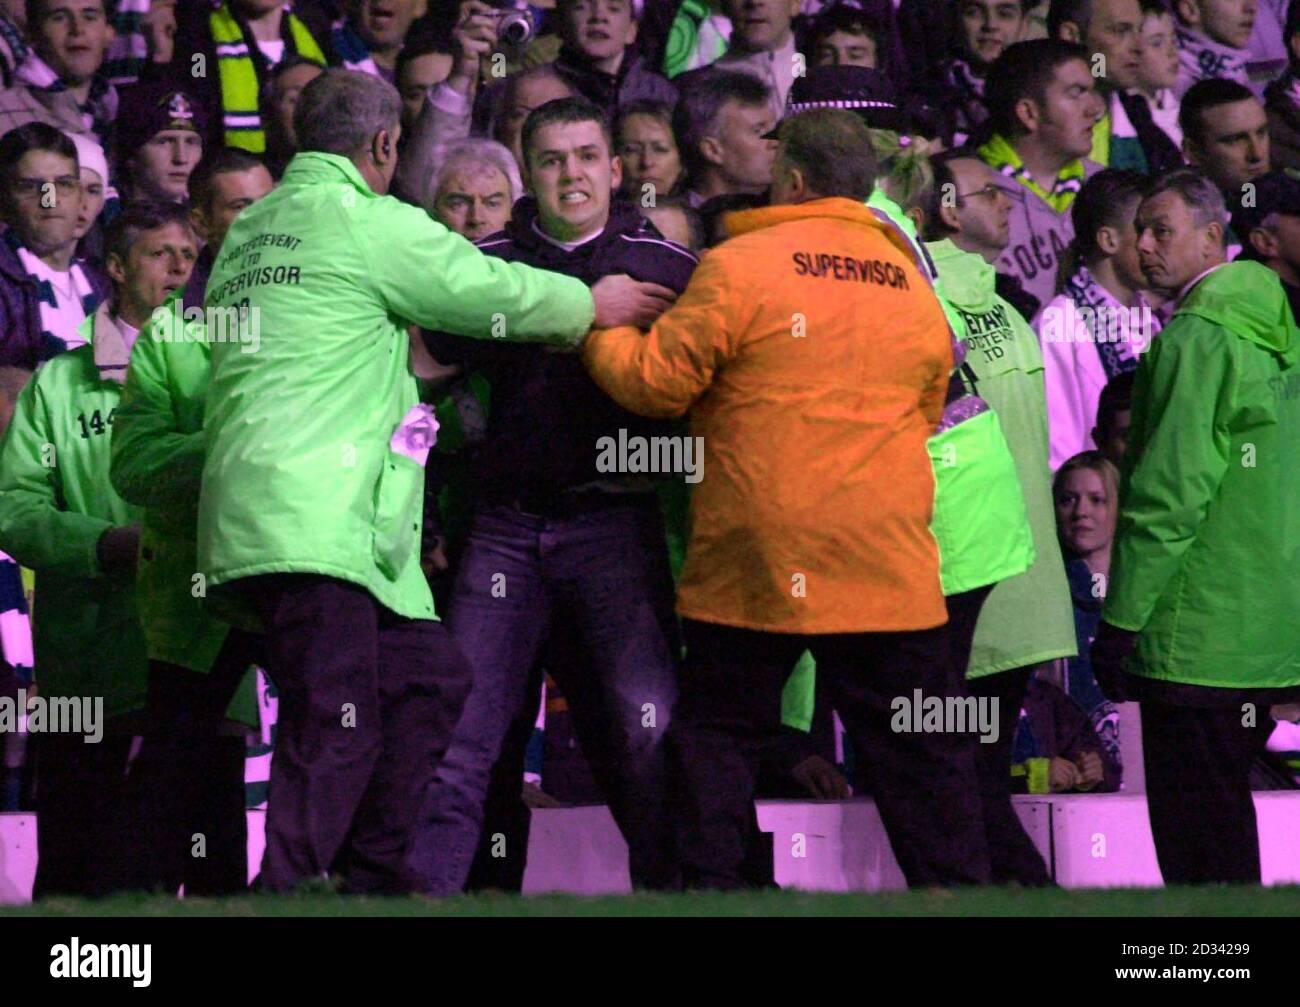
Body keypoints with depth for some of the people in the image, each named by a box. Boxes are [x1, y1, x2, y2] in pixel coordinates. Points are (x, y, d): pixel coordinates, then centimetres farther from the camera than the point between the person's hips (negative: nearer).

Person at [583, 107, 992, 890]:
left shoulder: (741, 266, -5)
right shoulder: (915, 289, 10)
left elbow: (659, 381, -3)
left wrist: (600, 335, 16)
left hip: (753, 558, -3)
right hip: (885, 563, 3)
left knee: (720, 732, 7)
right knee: (917, 746, 6)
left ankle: (709, 888, 3)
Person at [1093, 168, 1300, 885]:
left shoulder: (1196, 336, -13)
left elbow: (1171, 495, -17)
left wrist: (1119, 624, -14)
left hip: (1196, 634, -9)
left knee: (1195, 842, -6)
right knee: (1225, 821, 13)